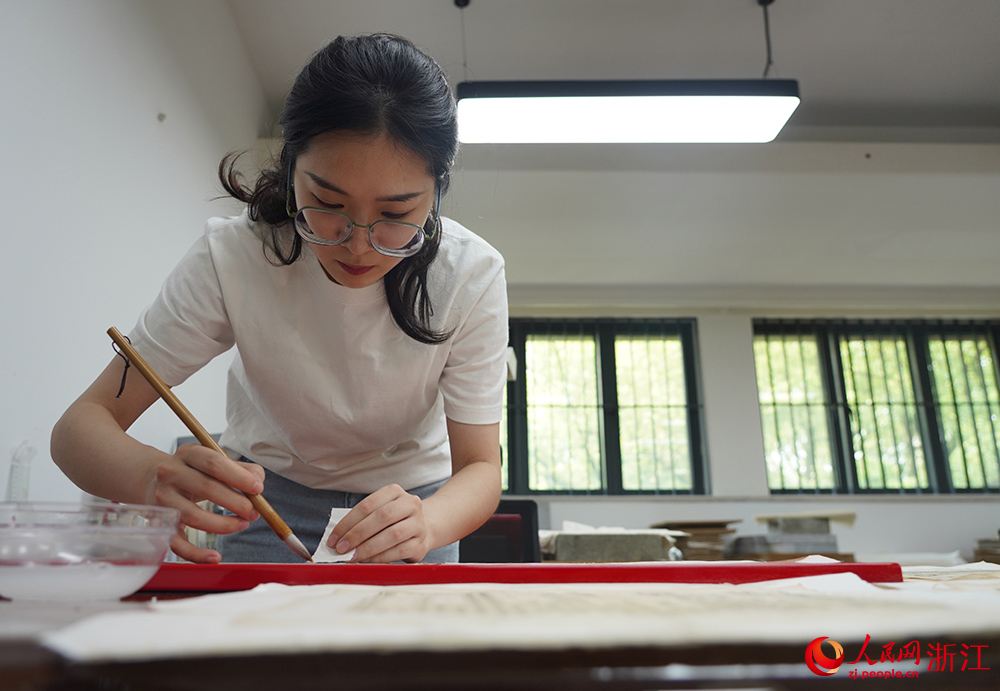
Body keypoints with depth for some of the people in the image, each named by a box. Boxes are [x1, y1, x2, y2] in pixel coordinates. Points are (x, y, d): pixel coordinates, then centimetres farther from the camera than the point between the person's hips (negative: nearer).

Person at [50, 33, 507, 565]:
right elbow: (83, 422, -24)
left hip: (413, 492, 0)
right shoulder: (232, 257, -27)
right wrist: (151, 476, -46)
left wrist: (426, 523, -47)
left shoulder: (471, 275, -26)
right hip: (268, 489, 1)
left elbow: (480, 467, -24)